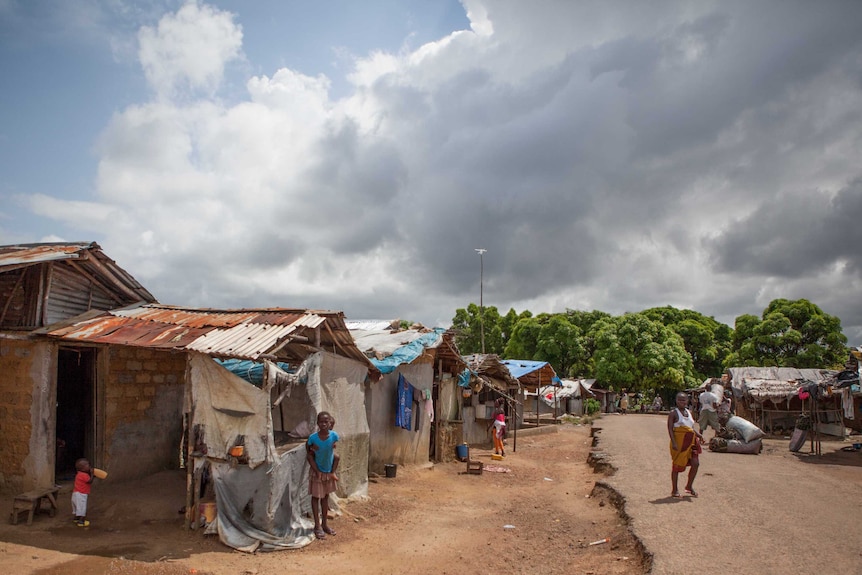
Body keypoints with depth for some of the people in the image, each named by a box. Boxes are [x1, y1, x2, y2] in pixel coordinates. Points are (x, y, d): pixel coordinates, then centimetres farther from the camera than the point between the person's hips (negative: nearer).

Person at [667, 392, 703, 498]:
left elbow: (692, 427, 20)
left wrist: (699, 435, 1)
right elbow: (670, 429, -11)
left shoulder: (689, 412, 15)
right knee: (677, 465, 1)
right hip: (679, 442, -6)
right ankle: (675, 490, 12)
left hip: (691, 442, 6)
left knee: (695, 463, 0)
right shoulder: (673, 413, -6)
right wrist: (674, 442, -21)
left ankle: (689, 486, 20)